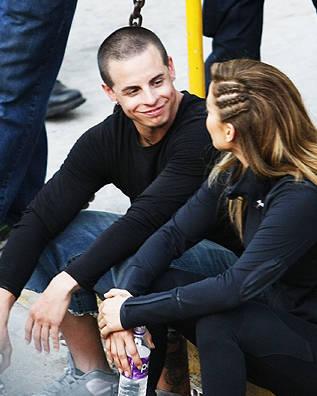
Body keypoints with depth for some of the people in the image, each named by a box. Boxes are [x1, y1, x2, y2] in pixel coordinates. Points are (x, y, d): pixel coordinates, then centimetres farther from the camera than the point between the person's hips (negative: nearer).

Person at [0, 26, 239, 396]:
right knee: (46, 238, -6)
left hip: (224, 258, -7)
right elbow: (41, 218, -11)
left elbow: (146, 220, -32)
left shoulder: (204, 131, -26)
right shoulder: (105, 140, -6)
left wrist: (65, 284, -31)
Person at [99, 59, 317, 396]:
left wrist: (132, 312, -26)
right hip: (276, 312, 8)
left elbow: (237, 286, -31)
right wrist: (128, 295, -19)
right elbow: (175, 233, -1)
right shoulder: (234, 172, -2)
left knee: (218, 323, -32)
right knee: (158, 284, -8)